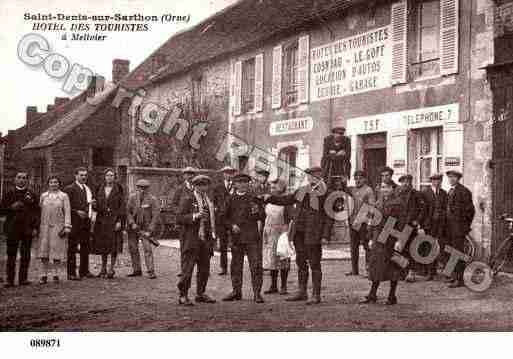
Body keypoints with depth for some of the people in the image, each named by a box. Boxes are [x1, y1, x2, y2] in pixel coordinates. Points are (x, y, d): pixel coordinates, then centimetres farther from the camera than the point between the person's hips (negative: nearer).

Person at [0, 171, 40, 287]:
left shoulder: (32, 195, 9)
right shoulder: (9, 194, 9)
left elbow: (37, 212, 7)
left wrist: (35, 228, -1)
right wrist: (11, 207, -10)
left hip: (27, 229, 0)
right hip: (12, 229, 0)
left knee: (25, 255, 2)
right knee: (11, 254, -1)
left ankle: (23, 278, 9)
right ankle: (10, 280, 3)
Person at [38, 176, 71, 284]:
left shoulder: (64, 196, 4)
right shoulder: (43, 196, 11)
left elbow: (67, 212, 0)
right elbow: (40, 210, 13)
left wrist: (67, 227, -8)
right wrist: (38, 227, 9)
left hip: (58, 226, -2)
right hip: (45, 226, 2)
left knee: (57, 249, 0)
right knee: (44, 250, -1)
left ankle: (56, 274, 10)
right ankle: (44, 275, 5)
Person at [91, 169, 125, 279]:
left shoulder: (118, 189, 1)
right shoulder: (99, 189, 11)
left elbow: (122, 206, -3)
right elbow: (97, 206, 14)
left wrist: (119, 220, -12)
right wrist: (93, 205, -10)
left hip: (114, 219, -3)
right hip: (102, 220, 3)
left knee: (114, 244, -3)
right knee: (102, 245, 6)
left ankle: (111, 269, 4)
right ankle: (103, 269, 15)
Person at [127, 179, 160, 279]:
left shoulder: (153, 200, -9)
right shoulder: (132, 198, 0)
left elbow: (155, 216, -11)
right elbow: (128, 212, 0)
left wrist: (150, 231, -17)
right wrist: (132, 223, -16)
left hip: (146, 228, -4)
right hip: (133, 228, 4)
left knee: (147, 249, -13)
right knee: (133, 248, 7)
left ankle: (151, 272, -10)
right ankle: (137, 270, 19)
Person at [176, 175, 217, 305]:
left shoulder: (209, 201, 18)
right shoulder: (187, 199, -2)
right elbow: (179, 218, -10)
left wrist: (213, 238, 19)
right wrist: (194, 216, -23)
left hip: (206, 239, 6)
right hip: (191, 239, -6)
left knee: (204, 269, 8)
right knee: (188, 268, -7)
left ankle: (200, 294, 19)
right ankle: (183, 296, -1)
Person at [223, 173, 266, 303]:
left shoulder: (253, 198, 5)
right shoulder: (231, 199, 8)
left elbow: (263, 217, 5)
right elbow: (226, 216, 12)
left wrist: (257, 212, -16)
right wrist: (232, 225, -6)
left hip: (252, 236, -2)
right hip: (236, 237, 2)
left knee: (256, 265, -5)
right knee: (236, 265, 10)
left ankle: (257, 293, 1)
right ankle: (236, 291, 22)